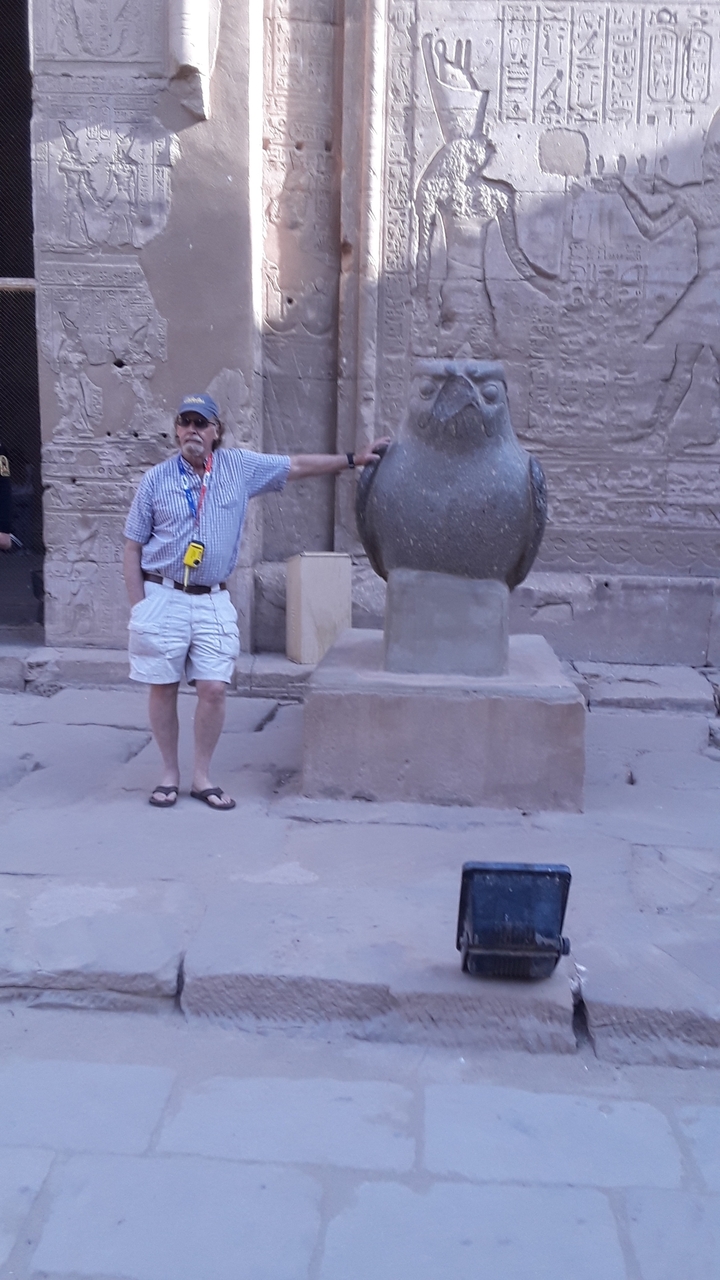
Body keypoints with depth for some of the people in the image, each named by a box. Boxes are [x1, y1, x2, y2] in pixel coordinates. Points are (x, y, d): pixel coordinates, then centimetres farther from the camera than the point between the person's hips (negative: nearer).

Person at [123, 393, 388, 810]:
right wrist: (138, 606, -1)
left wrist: (352, 459, 7)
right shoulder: (156, 479, 1)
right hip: (162, 597, -1)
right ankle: (170, 773, 19)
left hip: (213, 601, 1)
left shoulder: (240, 467, 3)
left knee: (214, 689, -4)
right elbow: (133, 547, 4)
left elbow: (296, 466, 10)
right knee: (163, 689, 4)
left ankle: (202, 776, 13)